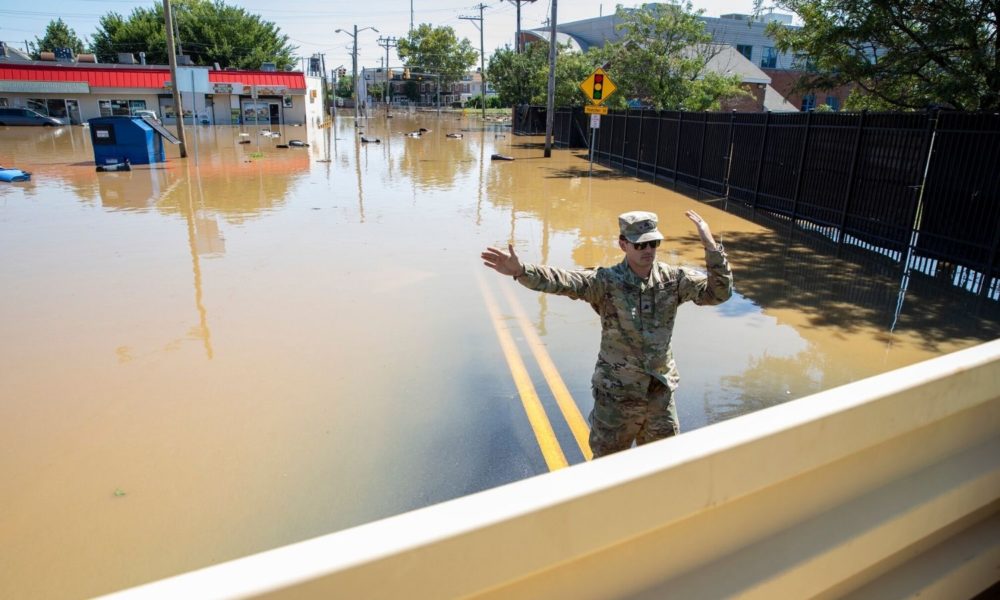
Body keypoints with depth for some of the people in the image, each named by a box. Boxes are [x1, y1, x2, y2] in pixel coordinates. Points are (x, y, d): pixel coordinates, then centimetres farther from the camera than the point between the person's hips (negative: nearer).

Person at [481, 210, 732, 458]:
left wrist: (711, 247, -21)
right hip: (616, 394, -3)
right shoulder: (606, 281, -17)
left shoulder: (674, 279, -5)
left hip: (661, 392, 4)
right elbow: (562, 281, -31)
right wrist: (520, 271, -48)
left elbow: (719, 292, -8)